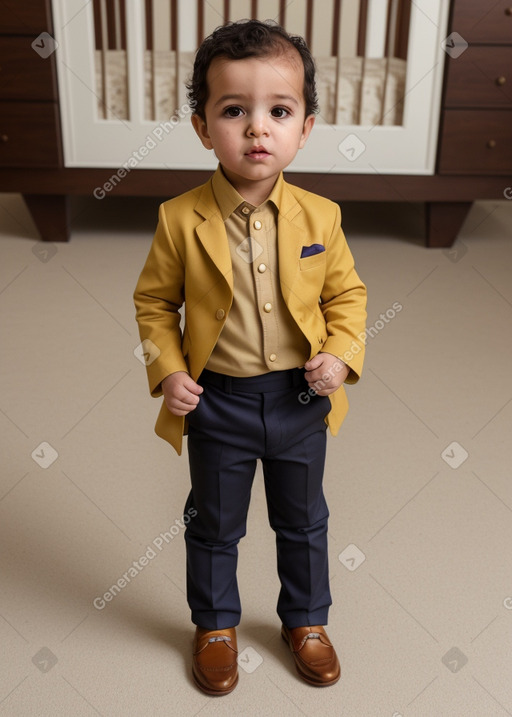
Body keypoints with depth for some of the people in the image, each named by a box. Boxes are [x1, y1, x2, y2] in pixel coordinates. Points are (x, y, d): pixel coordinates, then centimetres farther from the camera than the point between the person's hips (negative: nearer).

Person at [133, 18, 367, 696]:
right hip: (218, 403, -1)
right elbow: (154, 300, -2)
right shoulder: (180, 220, -13)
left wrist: (342, 355, -12)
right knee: (214, 526, 18)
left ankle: (306, 620, 46)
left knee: (303, 522, 21)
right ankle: (215, 624, 44)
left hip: (300, 398, 2)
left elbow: (347, 291, 3)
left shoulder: (319, 217, -9)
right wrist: (166, 370, -13)